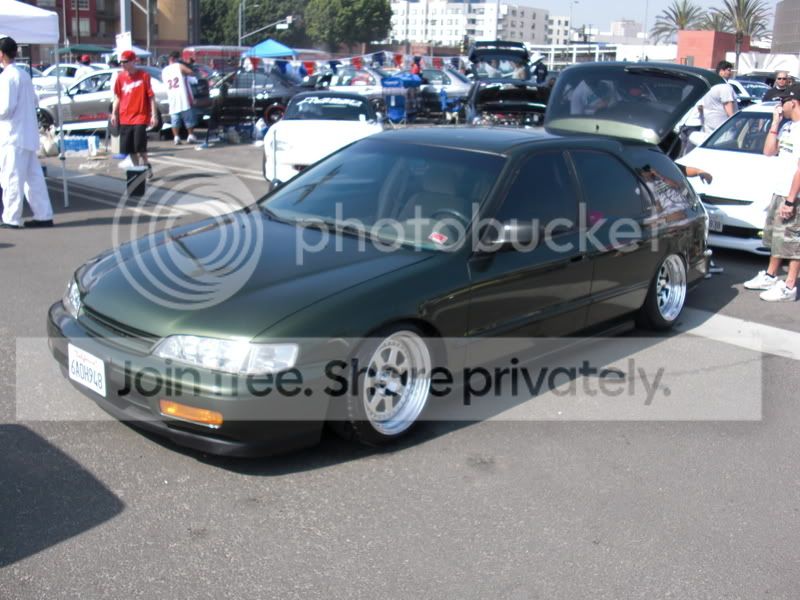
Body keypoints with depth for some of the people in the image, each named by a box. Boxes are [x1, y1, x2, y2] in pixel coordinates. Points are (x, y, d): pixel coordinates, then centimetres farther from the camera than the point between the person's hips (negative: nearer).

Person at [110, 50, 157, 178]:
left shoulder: (144, 75, -7)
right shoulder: (120, 77, 6)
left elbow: (151, 96, -6)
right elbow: (117, 96, 13)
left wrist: (154, 115, -9)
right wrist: (114, 113, 7)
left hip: (140, 116, -5)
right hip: (125, 118, 5)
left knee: (140, 146, -8)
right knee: (129, 148, 5)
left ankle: (146, 166, 17)